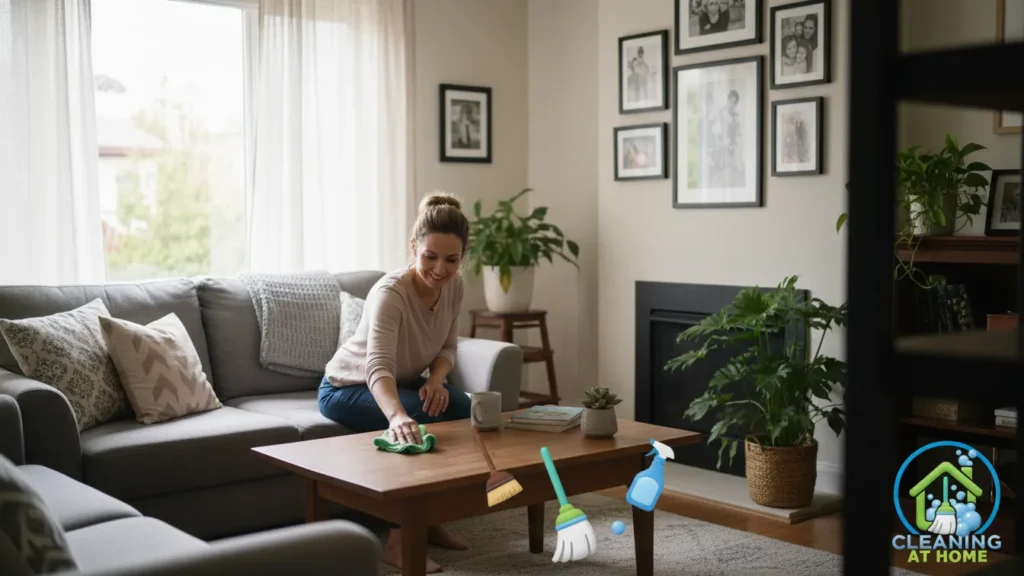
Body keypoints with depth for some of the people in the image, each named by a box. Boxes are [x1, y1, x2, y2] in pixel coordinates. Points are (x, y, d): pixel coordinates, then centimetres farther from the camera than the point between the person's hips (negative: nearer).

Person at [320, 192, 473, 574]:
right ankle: (400, 539, -20)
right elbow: (378, 368, -48)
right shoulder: (390, 294, -34)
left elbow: (447, 346, 1)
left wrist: (436, 379, -20)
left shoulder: (453, 286, -13)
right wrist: (397, 416, -67)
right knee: (429, 421, -30)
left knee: (465, 412, -18)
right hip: (347, 388, -6)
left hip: (401, 384, 6)